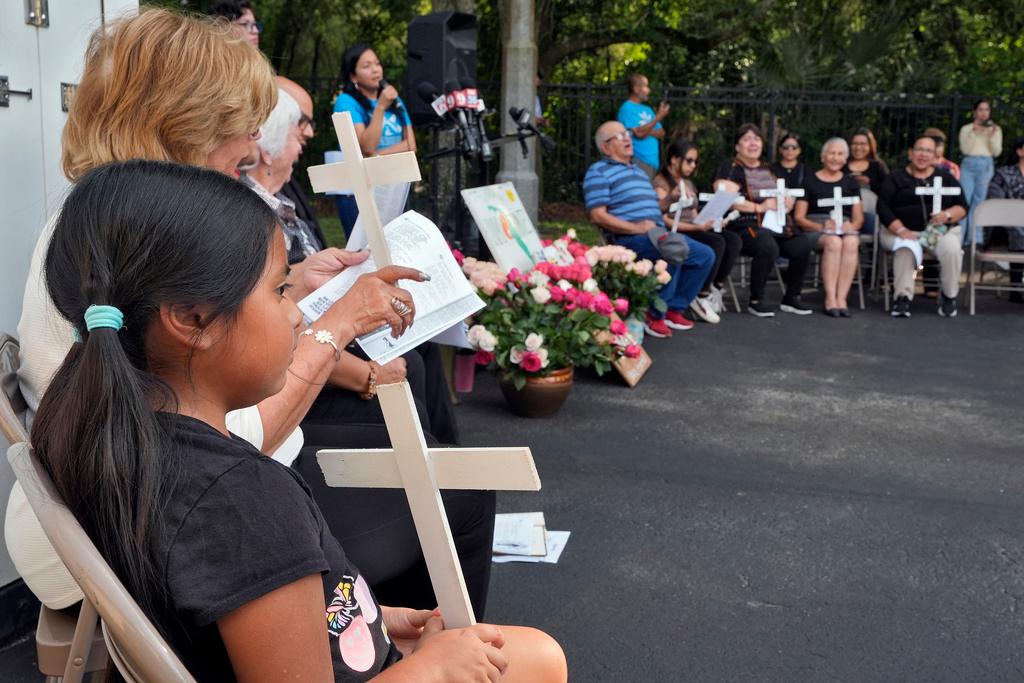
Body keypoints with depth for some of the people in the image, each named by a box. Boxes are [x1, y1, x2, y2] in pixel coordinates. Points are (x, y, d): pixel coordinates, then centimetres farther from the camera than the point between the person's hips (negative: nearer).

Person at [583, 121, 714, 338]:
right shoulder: (599, 172, 1)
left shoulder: (638, 171, 29)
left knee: (705, 254, -1)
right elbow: (598, 215, -11)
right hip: (628, 238, -9)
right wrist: (635, 227, -20)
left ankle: (674, 308, 2)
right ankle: (655, 314, -22)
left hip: (657, 234, 9)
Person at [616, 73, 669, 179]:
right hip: (638, 161, -8)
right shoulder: (627, 109, -7)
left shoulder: (647, 109, 19)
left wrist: (648, 131, -7)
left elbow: (662, 134, 15)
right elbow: (639, 134, -17)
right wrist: (658, 117, -12)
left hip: (653, 162, 8)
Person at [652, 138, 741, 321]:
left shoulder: (688, 183, 25)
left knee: (734, 240, -18)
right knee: (717, 243, -31)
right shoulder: (661, 182, -4)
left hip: (693, 229, 8)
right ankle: (701, 298, -23)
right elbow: (663, 220, -14)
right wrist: (696, 227, -21)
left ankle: (716, 290, -18)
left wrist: (711, 221, 1)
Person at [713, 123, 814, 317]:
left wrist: (785, 200, 1)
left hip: (773, 225, 7)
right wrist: (759, 207, -15)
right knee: (769, 247, -36)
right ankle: (756, 301, -18)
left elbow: (788, 199, 26)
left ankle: (791, 298, -3)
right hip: (743, 227, -7)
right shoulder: (730, 168, 2)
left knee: (802, 244, -18)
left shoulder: (768, 170, 24)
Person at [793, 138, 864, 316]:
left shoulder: (851, 183, 22)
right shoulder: (810, 181, 12)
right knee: (833, 242, -38)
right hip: (814, 229, -2)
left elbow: (859, 218, 16)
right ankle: (830, 299, -39)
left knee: (851, 242, -35)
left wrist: (851, 226, -8)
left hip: (846, 229, 2)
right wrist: (821, 226, -13)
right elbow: (799, 217, 5)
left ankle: (841, 298, -38)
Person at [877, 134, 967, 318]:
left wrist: (947, 215, -12)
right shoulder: (896, 177, 12)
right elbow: (883, 207, 0)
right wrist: (901, 230, -16)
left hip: (941, 231, 1)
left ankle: (949, 296, -13)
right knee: (905, 248, -37)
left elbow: (962, 207, 12)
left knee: (951, 247, -32)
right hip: (904, 230, -1)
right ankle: (903, 297, -32)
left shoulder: (946, 177, 18)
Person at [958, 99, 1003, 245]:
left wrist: (992, 135, -10)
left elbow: (997, 152, 3)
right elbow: (965, 149, -4)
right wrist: (974, 132, -12)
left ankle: (975, 239, 5)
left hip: (986, 166, 1)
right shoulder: (966, 128, 7)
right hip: (969, 165, -1)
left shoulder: (995, 129, 10)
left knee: (978, 202, 3)